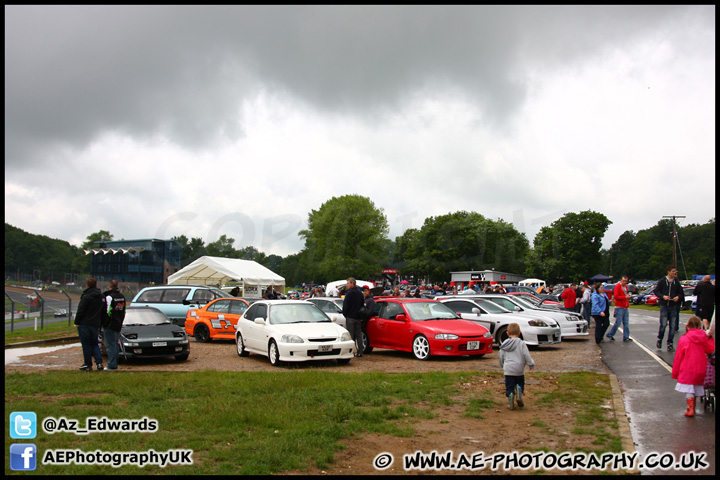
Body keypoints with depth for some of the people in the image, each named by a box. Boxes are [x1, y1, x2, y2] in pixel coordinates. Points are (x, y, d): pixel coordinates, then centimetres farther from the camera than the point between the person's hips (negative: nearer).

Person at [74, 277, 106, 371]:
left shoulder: (86, 296, -12)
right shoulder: (101, 297, 10)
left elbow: (80, 311, -14)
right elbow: (104, 312, 15)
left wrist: (77, 322, -4)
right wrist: (100, 324, 19)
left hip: (84, 324, -6)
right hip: (96, 325, 6)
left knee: (86, 345, 2)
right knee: (94, 344, 14)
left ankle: (88, 364, 5)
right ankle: (99, 362, 1)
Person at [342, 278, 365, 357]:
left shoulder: (349, 293, -12)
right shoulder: (360, 293, 12)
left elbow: (345, 305, -12)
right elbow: (362, 304, 18)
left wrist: (345, 314, 2)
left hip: (350, 317, -7)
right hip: (358, 317, 7)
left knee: (350, 335, -3)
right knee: (358, 335, 8)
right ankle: (360, 352, 7)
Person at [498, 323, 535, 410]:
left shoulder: (504, 344, 7)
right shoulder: (521, 343, -3)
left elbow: (500, 357, 13)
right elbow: (526, 355, -7)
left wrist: (502, 365, 30)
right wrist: (531, 365, 4)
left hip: (508, 370, 1)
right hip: (519, 370, -1)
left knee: (509, 386, 5)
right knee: (520, 383, 18)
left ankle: (511, 403, -8)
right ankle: (519, 395, -9)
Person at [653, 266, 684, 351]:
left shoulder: (676, 282, 6)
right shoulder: (662, 281, -3)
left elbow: (680, 292, 13)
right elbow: (655, 291, 1)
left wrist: (678, 297, -9)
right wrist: (663, 296, -15)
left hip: (673, 307, 3)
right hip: (664, 306, -3)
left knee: (673, 326, 2)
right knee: (663, 324, -9)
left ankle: (670, 344, 11)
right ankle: (659, 339, 17)